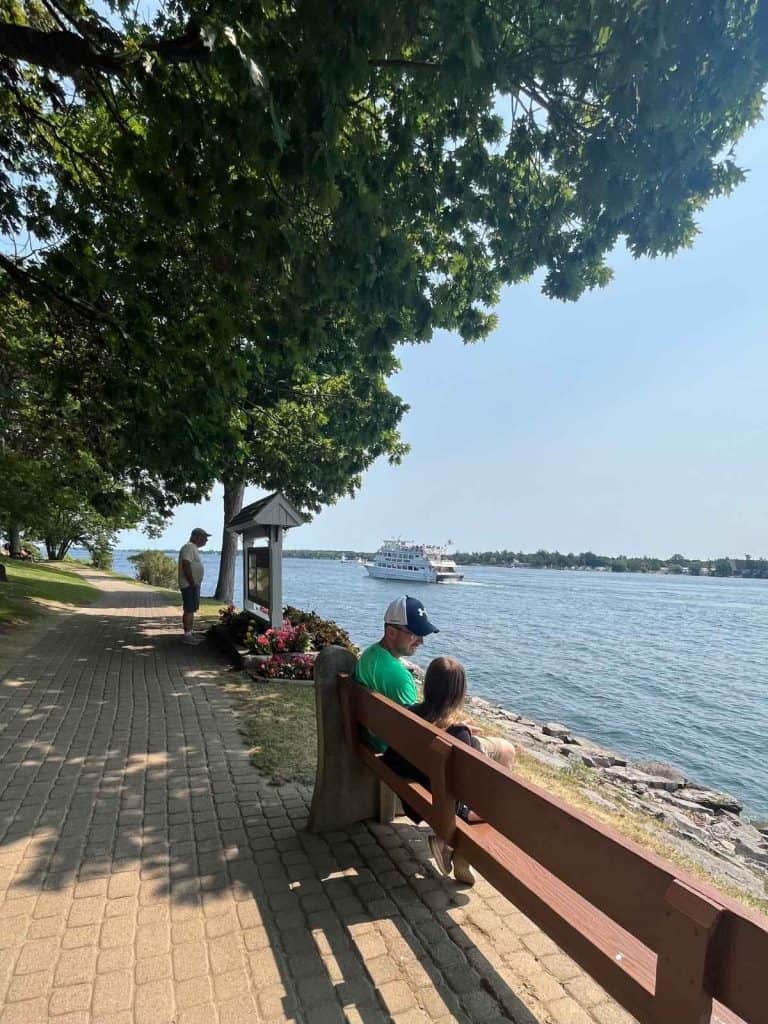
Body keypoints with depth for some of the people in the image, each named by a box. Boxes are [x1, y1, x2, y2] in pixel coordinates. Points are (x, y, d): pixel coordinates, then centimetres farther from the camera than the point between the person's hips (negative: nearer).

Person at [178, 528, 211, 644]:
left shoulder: (194, 548, 18)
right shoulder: (189, 547, -15)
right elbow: (186, 566, -23)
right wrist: (192, 583, -21)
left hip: (194, 585, 10)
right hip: (189, 585, -10)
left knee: (191, 610, 13)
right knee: (189, 610, -8)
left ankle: (189, 633, 20)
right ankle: (187, 635, -5)